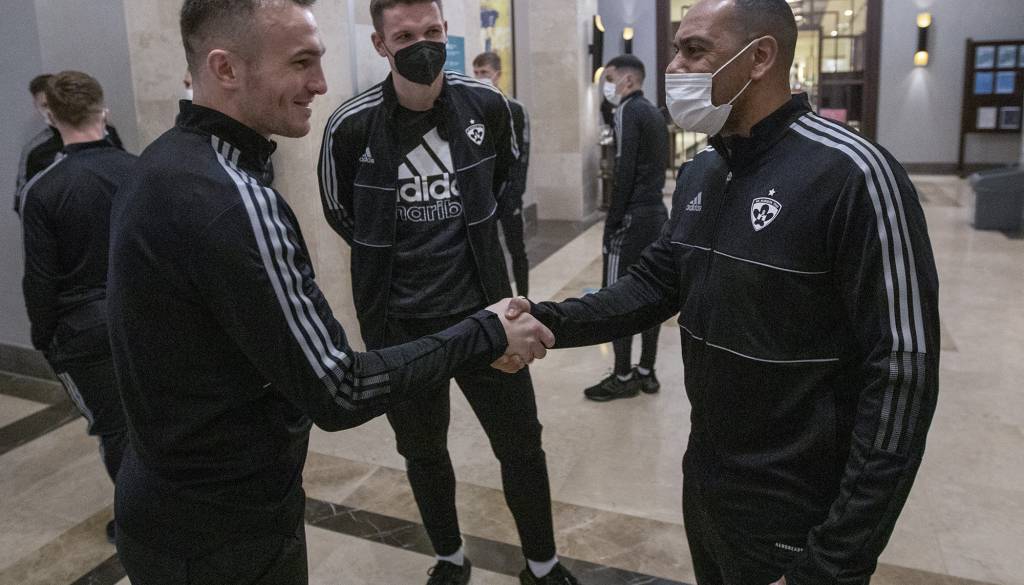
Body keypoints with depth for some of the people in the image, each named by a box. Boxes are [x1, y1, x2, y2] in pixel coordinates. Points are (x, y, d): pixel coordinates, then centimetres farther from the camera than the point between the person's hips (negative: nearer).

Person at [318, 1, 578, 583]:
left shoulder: (487, 106, -8)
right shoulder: (352, 126, -13)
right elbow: (342, 215, 6)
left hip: (483, 309, 1)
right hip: (401, 323, 0)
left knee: (522, 443, 10)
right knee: (423, 452, 16)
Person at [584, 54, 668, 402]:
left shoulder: (628, 112, -10)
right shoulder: (654, 113, 17)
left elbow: (624, 172, -18)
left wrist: (612, 221, -15)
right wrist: (651, 202, 17)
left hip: (632, 217, -9)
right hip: (656, 213, 9)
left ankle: (623, 378, 2)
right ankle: (646, 372, 18)